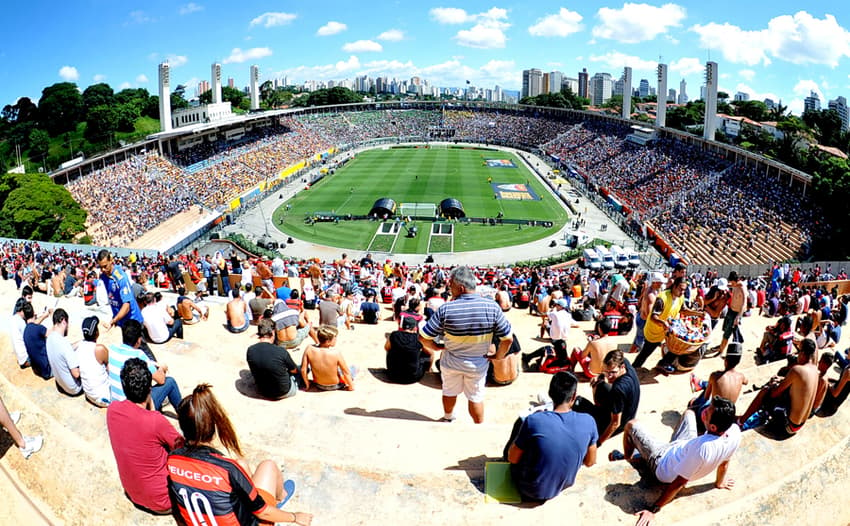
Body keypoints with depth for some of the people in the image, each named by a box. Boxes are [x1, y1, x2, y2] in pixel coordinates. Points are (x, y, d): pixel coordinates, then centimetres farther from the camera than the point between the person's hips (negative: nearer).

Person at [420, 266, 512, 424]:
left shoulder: (446, 309, -24)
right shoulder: (492, 307, -20)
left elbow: (424, 337, -19)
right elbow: (508, 339, -16)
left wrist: (435, 347, 1)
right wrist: (498, 356, 1)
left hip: (451, 362, 0)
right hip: (478, 363, 0)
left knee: (449, 392, 25)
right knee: (476, 397, 19)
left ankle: (447, 418, 49)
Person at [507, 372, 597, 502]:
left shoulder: (533, 421, -28)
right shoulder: (588, 422, -18)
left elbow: (512, 459, -13)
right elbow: (590, 462, -3)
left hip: (531, 491, -3)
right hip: (563, 487, 3)